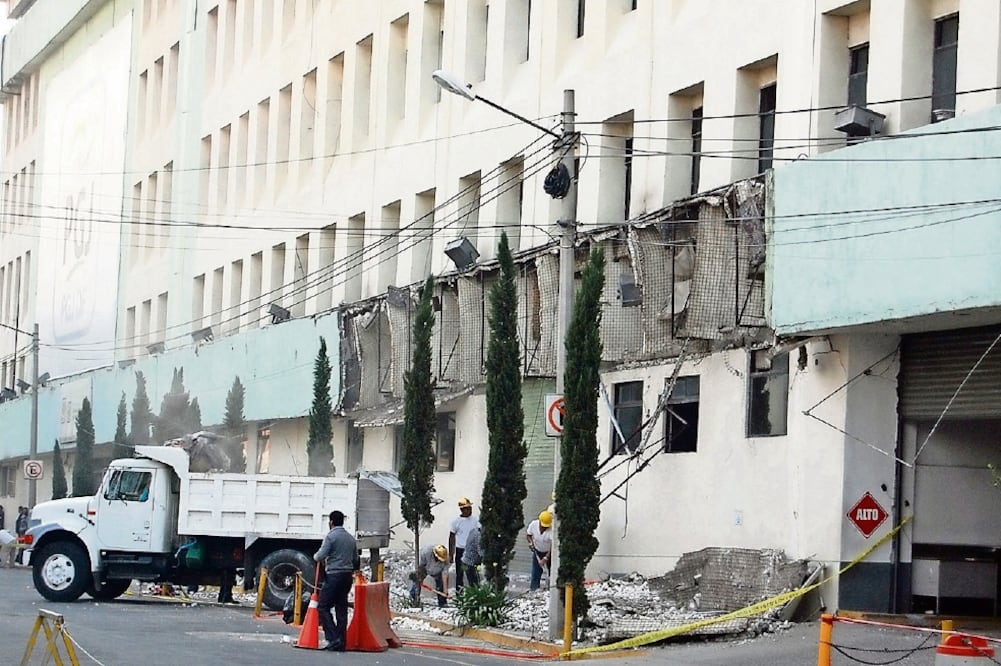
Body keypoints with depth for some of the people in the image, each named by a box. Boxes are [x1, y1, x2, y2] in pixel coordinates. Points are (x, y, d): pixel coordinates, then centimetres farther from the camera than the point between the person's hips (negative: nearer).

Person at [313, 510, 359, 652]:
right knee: (341, 609, 8)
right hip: (348, 576, 7)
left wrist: (315, 556, 10)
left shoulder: (331, 536, -8)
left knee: (323, 607, -3)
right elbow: (356, 560, 18)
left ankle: (334, 639, -15)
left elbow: (321, 556, -12)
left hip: (334, 576, -7)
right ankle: (341, 643, 6)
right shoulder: (351, 539, 15)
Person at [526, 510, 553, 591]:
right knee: (535, 573, 3)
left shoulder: (552, 530, -32)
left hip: (549, 553, -3)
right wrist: (530, 542, -17)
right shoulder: (533, 524, -19)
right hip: (537, 552, 3)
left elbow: (553, 545, -35)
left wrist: (545, 558, -40)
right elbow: (528, 534, 3)